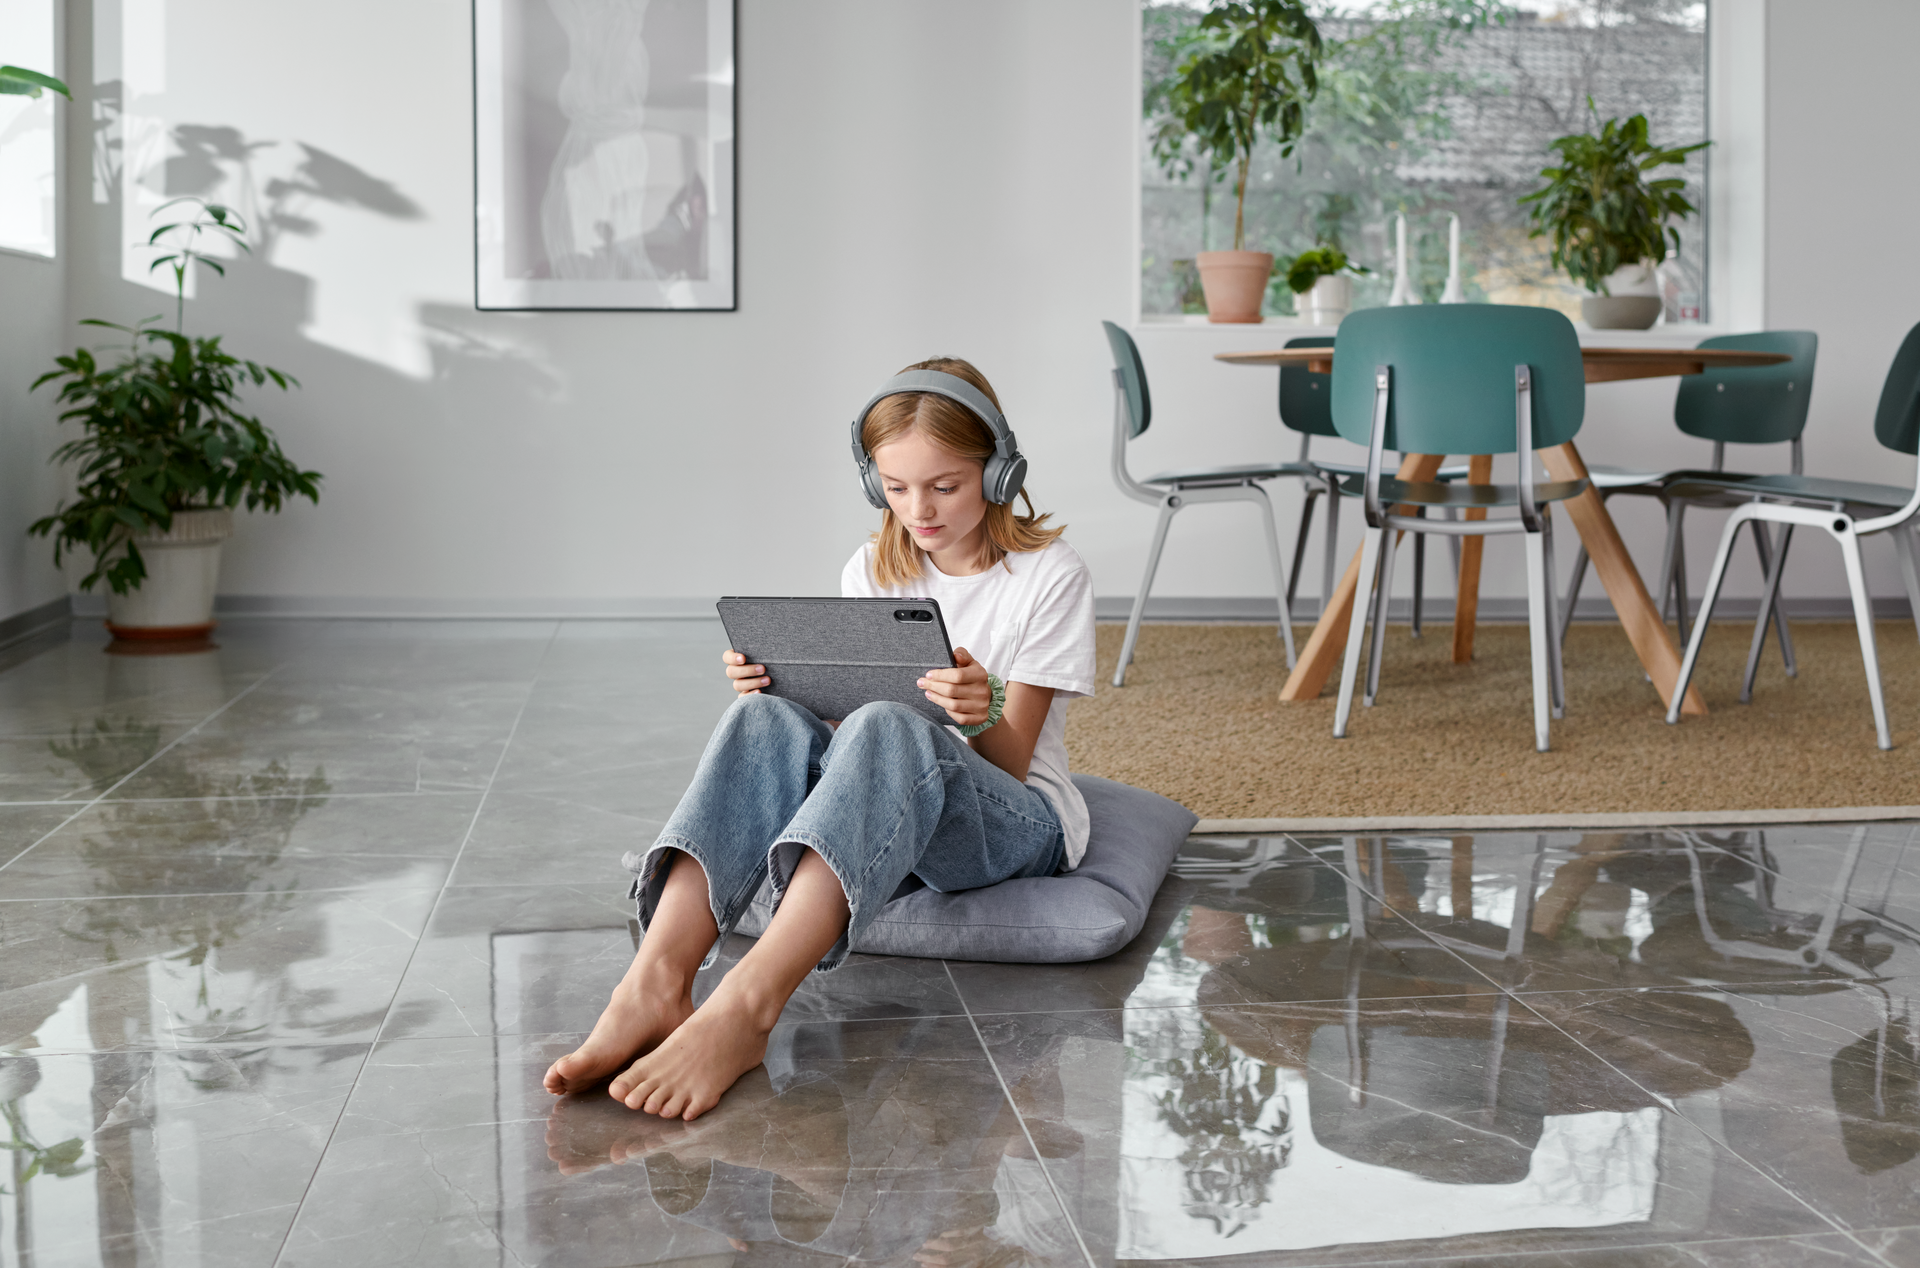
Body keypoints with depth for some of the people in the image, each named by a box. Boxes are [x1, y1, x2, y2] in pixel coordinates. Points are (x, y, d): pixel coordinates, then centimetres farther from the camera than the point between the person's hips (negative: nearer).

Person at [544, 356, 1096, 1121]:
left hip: (1015, 822, -4)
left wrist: (984, 715, -29)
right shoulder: (872, 572, 12)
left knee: (886, 731, -39)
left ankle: (745, 1007, -59)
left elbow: (1010, 764, -6)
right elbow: (839, 725, 10)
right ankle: (655, 985, -50)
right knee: (765, 719, -30)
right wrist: (776, 685, -10)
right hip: (880, 810, 4)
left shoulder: (1049, 575, -2)